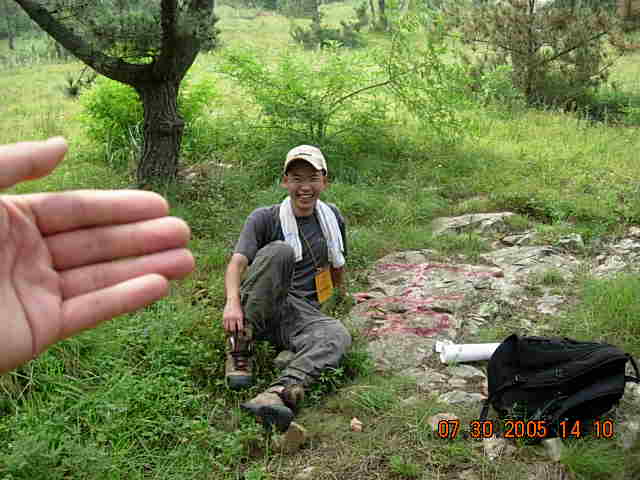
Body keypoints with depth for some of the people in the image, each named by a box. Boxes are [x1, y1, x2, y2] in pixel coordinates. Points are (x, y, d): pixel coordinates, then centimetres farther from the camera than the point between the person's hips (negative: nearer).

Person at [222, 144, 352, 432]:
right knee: (278, 252, -32)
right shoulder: (264, 219, 0)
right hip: (258, 309, -2)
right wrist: (232, 301, -32)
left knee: (338, 336, -32)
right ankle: (239, 348, -28)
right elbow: (237, 262, -13)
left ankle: (280, 392, -54)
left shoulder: (332, 218, 13)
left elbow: (337, 264, 28)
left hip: (303, 311, 3)